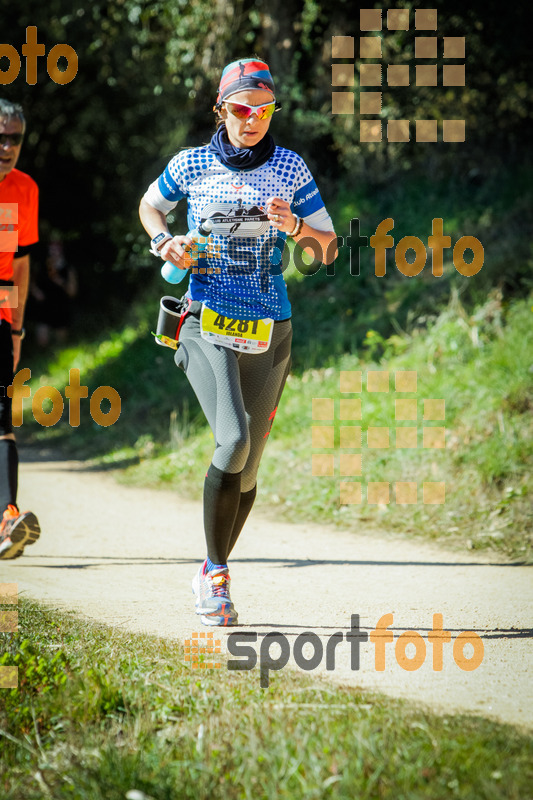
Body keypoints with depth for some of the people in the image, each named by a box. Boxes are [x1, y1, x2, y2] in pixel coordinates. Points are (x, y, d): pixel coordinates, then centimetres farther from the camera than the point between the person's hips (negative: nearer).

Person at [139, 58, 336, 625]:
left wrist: (294, 226, -12)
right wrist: (165, 242, 2)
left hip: (268, 331, 2)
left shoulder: (290, 169, 5)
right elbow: (150, 205, 23)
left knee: (248, 465, 6)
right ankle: (216, 572, -10)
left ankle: (211, 575, 26)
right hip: (207, 323, -2)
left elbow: (328, 249, 8)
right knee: (234, 439, -24)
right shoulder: (191, 165, 4)